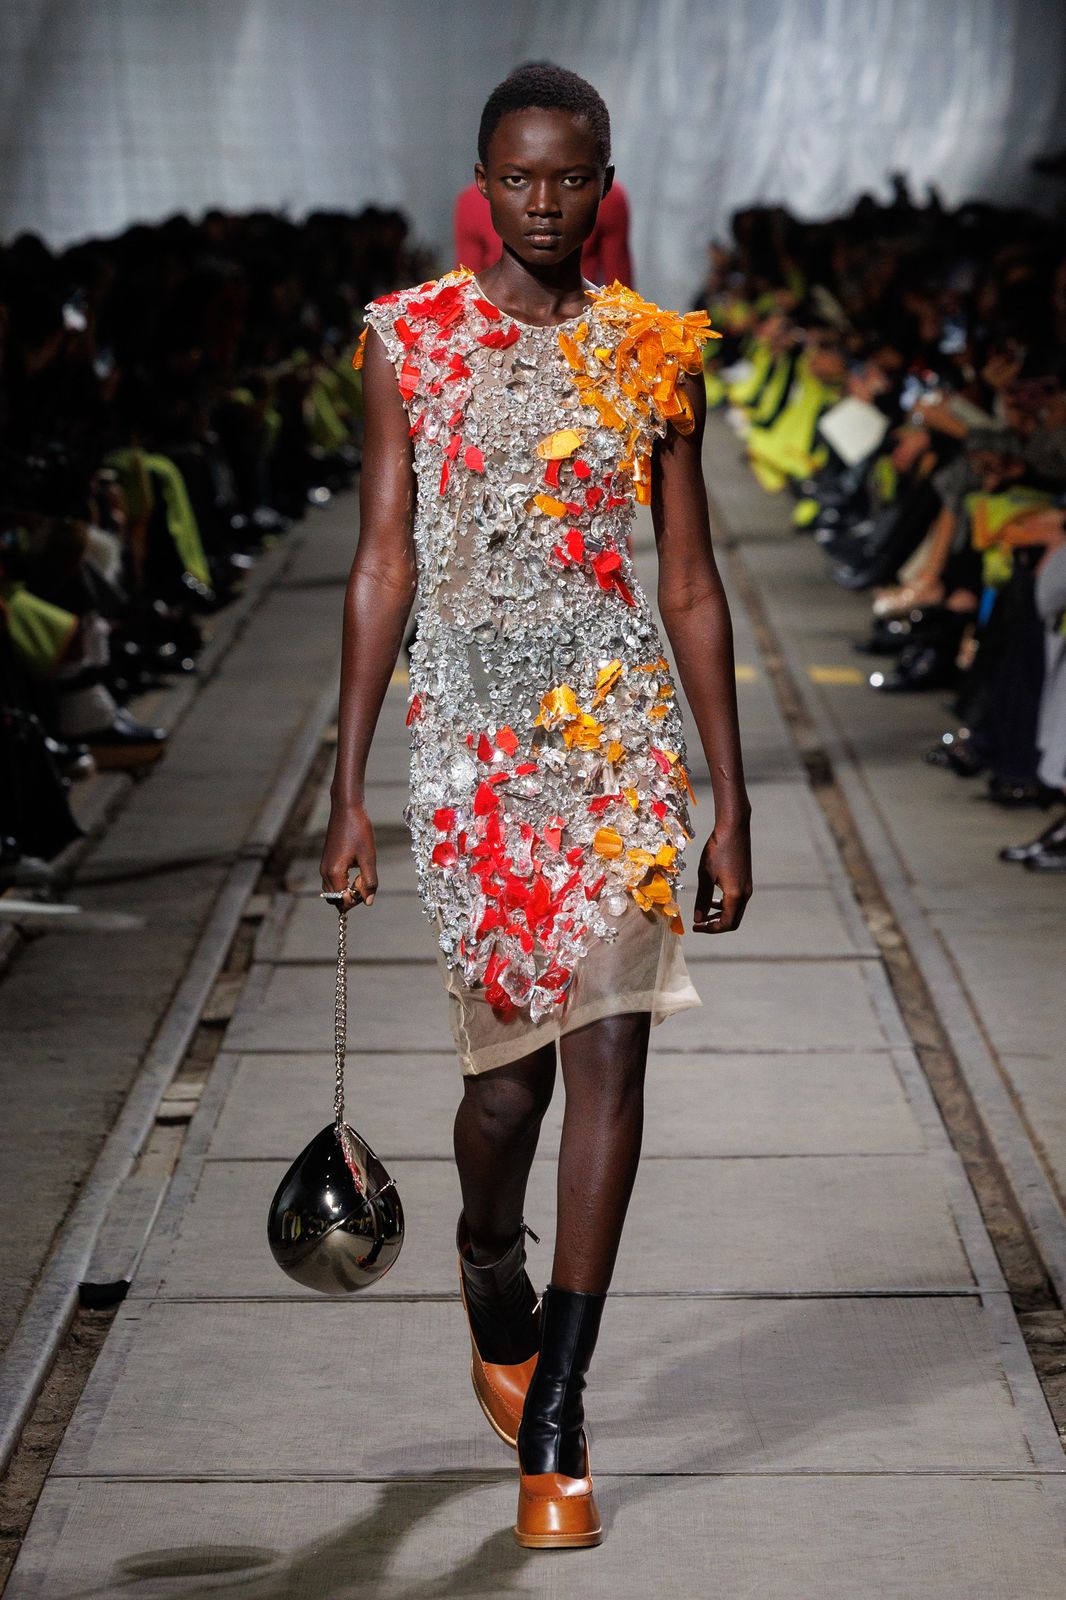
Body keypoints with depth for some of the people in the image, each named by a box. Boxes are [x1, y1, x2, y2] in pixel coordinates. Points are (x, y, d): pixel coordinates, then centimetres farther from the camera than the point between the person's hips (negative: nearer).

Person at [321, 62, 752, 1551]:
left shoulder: (652, 352, 6)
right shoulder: (412, 338, 3)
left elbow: (692, 587, 8)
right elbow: (382, 569, 2)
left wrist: (731, 801, 6)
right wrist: (349, 788, -1)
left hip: (624, 721, 1)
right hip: (474, 723, -1)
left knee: (610, 1045, -7)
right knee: (512, 1057, 2)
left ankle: (553, 1416, 1)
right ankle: (493, 1291, 36)